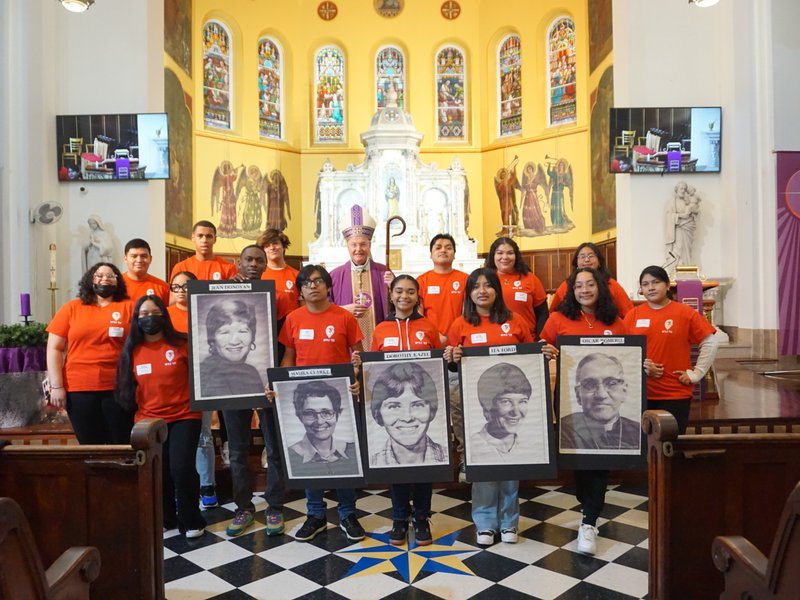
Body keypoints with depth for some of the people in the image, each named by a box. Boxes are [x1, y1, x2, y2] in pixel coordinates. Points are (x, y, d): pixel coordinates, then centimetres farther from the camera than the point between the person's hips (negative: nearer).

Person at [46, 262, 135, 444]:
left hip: (118, 389, -1)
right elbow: (54, 348, 5)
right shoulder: (71, 308, 7)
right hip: (79, 389, 1)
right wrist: (56, 386, -1)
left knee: (122, 446, 4)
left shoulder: (129, 308, 4)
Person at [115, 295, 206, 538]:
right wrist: (138, 410, 12)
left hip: (184, 417, -3)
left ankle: (191, 521, 11)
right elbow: (128, 387, 13)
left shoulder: (182, 344, -7)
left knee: (181, 468, -11)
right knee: (157, 472, 5)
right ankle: (164, 518, 30)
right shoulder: (131, 351, 3)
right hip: (148, 421, 3)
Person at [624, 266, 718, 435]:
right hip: (640, 394, 2)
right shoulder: (633, 315, 4)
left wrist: (695, 373, -2)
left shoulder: (685, 313, -1)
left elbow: (709, 343, 2)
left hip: (676, 395, -2)